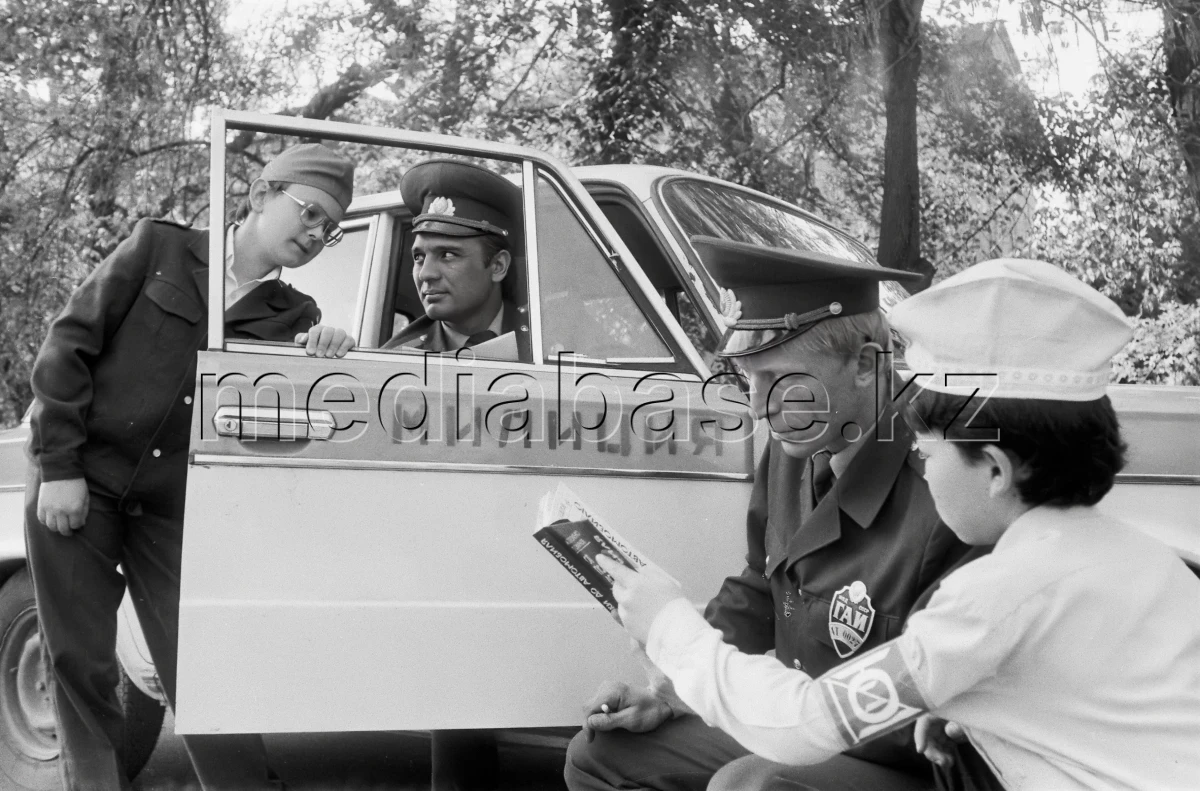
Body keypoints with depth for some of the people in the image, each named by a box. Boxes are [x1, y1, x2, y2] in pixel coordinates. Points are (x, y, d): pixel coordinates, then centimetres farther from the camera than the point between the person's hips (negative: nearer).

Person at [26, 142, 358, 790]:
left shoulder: (292, 316, 10)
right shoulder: (160, 247, 1)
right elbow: (68, 345, -3)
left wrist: (328, 354, -20)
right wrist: (60, 466, -10)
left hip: (172, 510, 2)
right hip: (76, 486, -2)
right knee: (79, 667, 2)